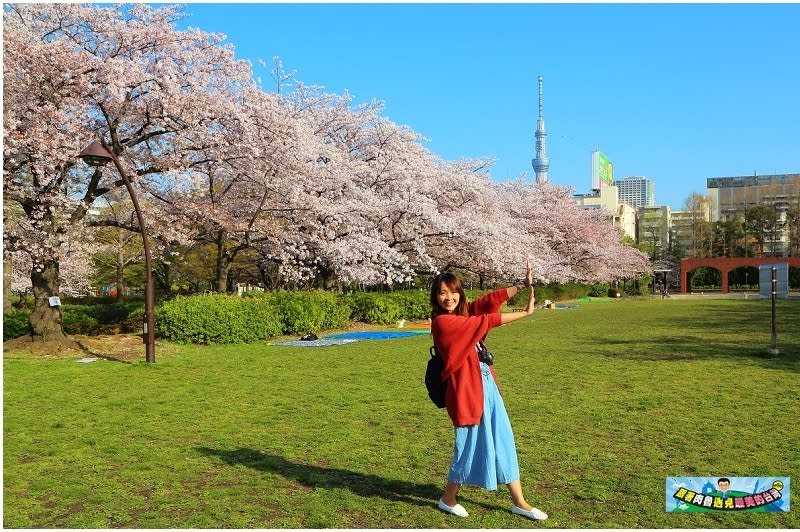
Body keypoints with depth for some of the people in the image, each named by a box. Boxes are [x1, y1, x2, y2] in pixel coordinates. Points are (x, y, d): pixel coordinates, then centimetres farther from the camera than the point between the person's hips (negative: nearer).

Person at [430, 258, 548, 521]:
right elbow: (486, 321, -17)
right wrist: (525, 313, -12)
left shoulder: (464, 312, 8)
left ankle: (519, 502, 23)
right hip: (466, 388, -8)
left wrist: (523, 285, -12)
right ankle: (448, 499, 26)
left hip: (486, 384, 8)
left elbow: (490, 300, 0)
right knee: (470, 444, 4)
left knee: (504, 441, 12)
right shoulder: (442, 322, -16)